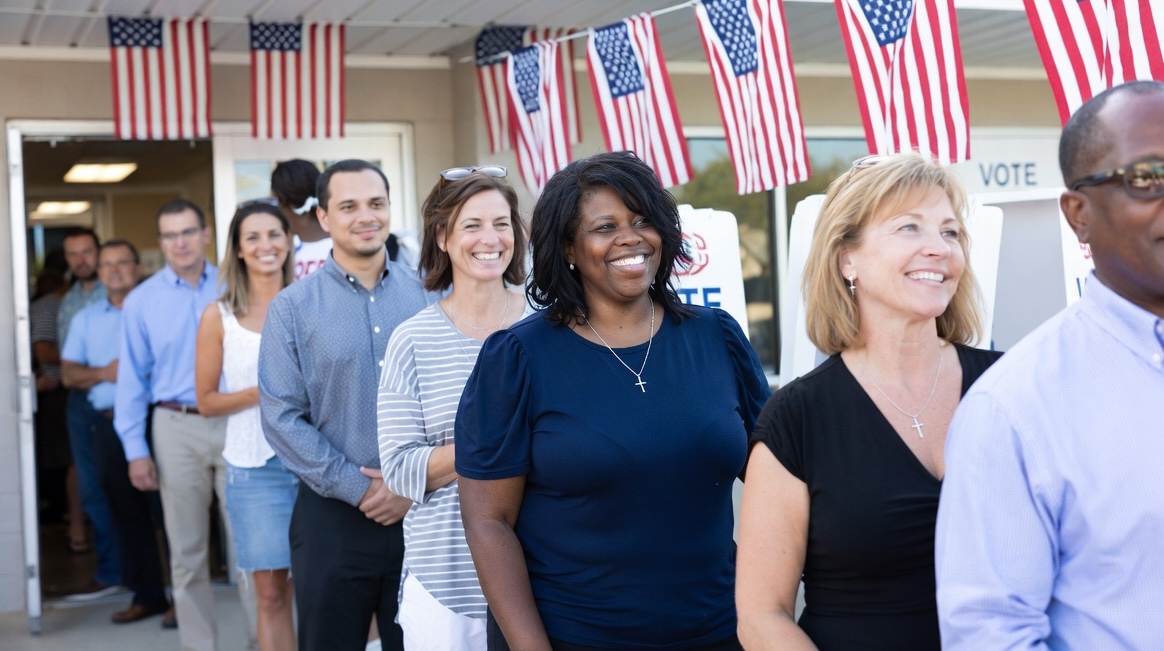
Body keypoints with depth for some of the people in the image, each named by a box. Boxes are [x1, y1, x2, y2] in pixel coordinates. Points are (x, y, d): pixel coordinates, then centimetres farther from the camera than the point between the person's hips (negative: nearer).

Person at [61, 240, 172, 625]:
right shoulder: (85, 319, 16)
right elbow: (69, 373, 12)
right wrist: (102, 374, -6)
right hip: (108, 426, 5)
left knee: (167, 509, -4)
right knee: (127, 515, 9)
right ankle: (146, 595, 17)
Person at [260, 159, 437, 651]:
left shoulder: (427, 294, 4)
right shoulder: (292, 307, -1)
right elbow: (282, 416, -6)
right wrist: (359, 488, -11)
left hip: (421, 510, 1)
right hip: (334, 516, -1)